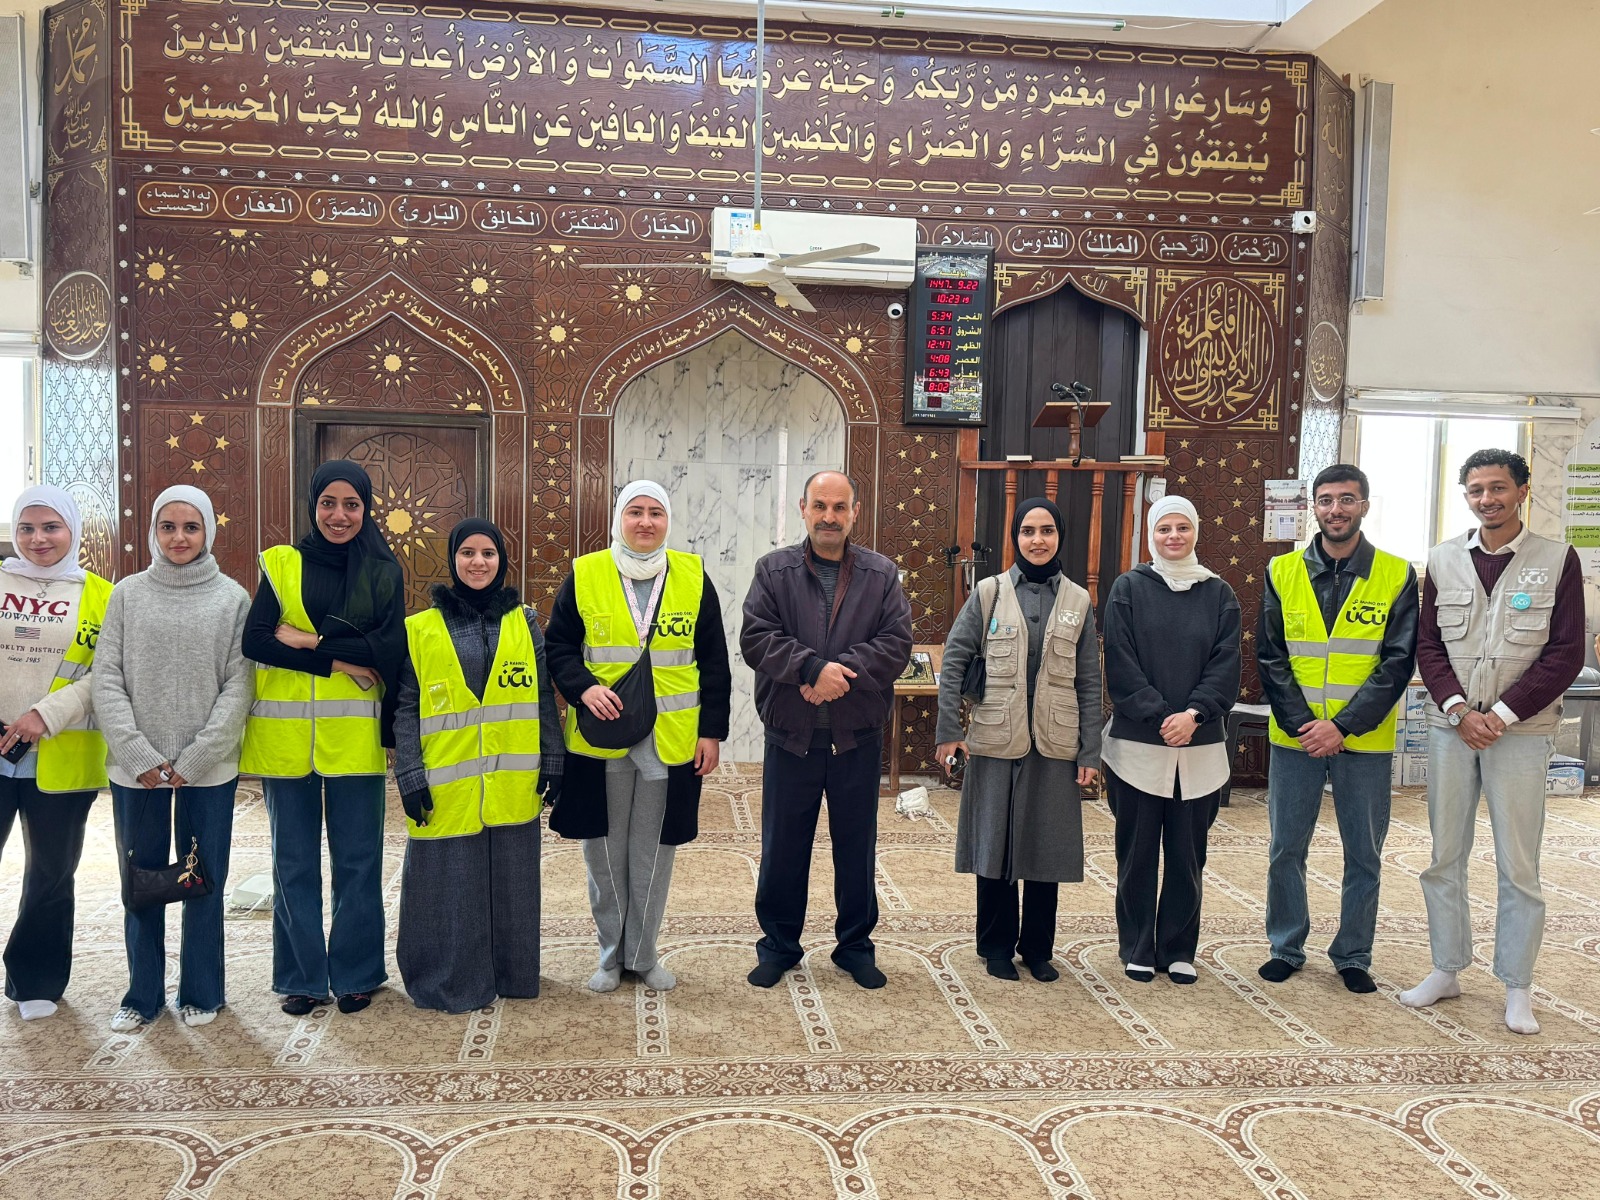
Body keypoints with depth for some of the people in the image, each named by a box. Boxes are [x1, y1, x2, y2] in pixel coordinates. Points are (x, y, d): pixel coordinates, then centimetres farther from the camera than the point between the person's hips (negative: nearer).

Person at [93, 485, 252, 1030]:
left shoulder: (233, 598, 0)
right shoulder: (128, 594, 4)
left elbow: (238, 686, -5)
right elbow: (106, 681, -1)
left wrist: (194, 759, -12)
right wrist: (139, 756, -10)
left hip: (208, 770, -1)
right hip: (135, 769, 1)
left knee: (204, 882, 7)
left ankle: (201, 992, 22)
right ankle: (142, 994, 26)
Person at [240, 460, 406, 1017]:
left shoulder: (384, 572, 6)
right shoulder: (281, 565, 6)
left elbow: (390, 648, -8)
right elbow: (254, 640, -7)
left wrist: (307, 640, -12)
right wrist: (342, 658, -15)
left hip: (355, 737, 0)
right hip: (286, 735, 1)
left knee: (357, 860, 6)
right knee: (294, 862, 9)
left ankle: (355, 974, 21)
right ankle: (301, 976, 22)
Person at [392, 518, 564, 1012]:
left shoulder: (523, 621, 8)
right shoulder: (420, 629, 2)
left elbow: (545, 697, 9)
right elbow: (406, 708, 2)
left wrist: (553, 762, 5)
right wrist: (410, 776, -5)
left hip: (513, 785, 2)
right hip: (447, 788, -2)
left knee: (511, 884, 9)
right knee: (451, 887, 3)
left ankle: (511, 974, 25)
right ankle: (451, 984, 19)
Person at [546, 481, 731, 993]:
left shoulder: (693, 576, 3)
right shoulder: (584, 575, 0)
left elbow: (714, 662, 5)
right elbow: (558, 645, 3)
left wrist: (712, 730, 1)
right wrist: (583, 687, -16)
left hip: (672, 740, 0)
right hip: (599, 738, 0)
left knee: (654, 853, 8)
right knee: (605, 851, 9)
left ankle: (643, 953, 25)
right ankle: (611, 953, 26)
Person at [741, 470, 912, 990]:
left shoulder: (882, 575, 3)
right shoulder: (773, 570, 1)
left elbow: (896, 643, -7)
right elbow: (755, 638, -11)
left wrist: (842, 670, -20)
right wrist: (814, 666, -23)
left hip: (858, 739, 1)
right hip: (790, 737, 0)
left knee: (857, 848, 12)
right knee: (782, 849, 10)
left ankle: (855, 945, 28)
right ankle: (779, 944, 27)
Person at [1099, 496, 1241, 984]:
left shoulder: (1218, 593, 7)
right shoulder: (1129, 588, 1)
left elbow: (1226, 665, 0)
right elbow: (1121, 664, -6)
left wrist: (1194, 714, -15)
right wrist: (1159, 716, -15)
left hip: (1200, 746, 2)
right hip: (1138, 743, -2)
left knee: (1187, 852, 9)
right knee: (1138, 851, 6)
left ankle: (1178, 950, 22)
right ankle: (1137, 950, 19)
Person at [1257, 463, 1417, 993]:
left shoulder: (1397, 576, -1)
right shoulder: (1283, 573, 2)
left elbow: (1398, 662, -6)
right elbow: (1270, 658, 0)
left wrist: (1343, 726, -15)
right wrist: (1301, 724, -11)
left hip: (1365, 743, -1)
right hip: (1294, 740, 1)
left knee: (1364, 855, 10)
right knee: (1286, 850, 8)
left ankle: (1353, 956, 25)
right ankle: (1286, 948, 25)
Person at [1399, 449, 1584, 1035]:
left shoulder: (1557, 560, -1)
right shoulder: (1444, 560, 7)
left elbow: (1566, 653, -5)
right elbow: (1428, 645, 6)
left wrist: (1500, 714, -12)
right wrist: (1459, 710, -8)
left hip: (1520, 730, -2)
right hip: (1450, 727, 3)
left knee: (1518, 866, 3)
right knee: (1444, 858, 9)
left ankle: (1517, 987, 16)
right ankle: (1447, 969, 23)